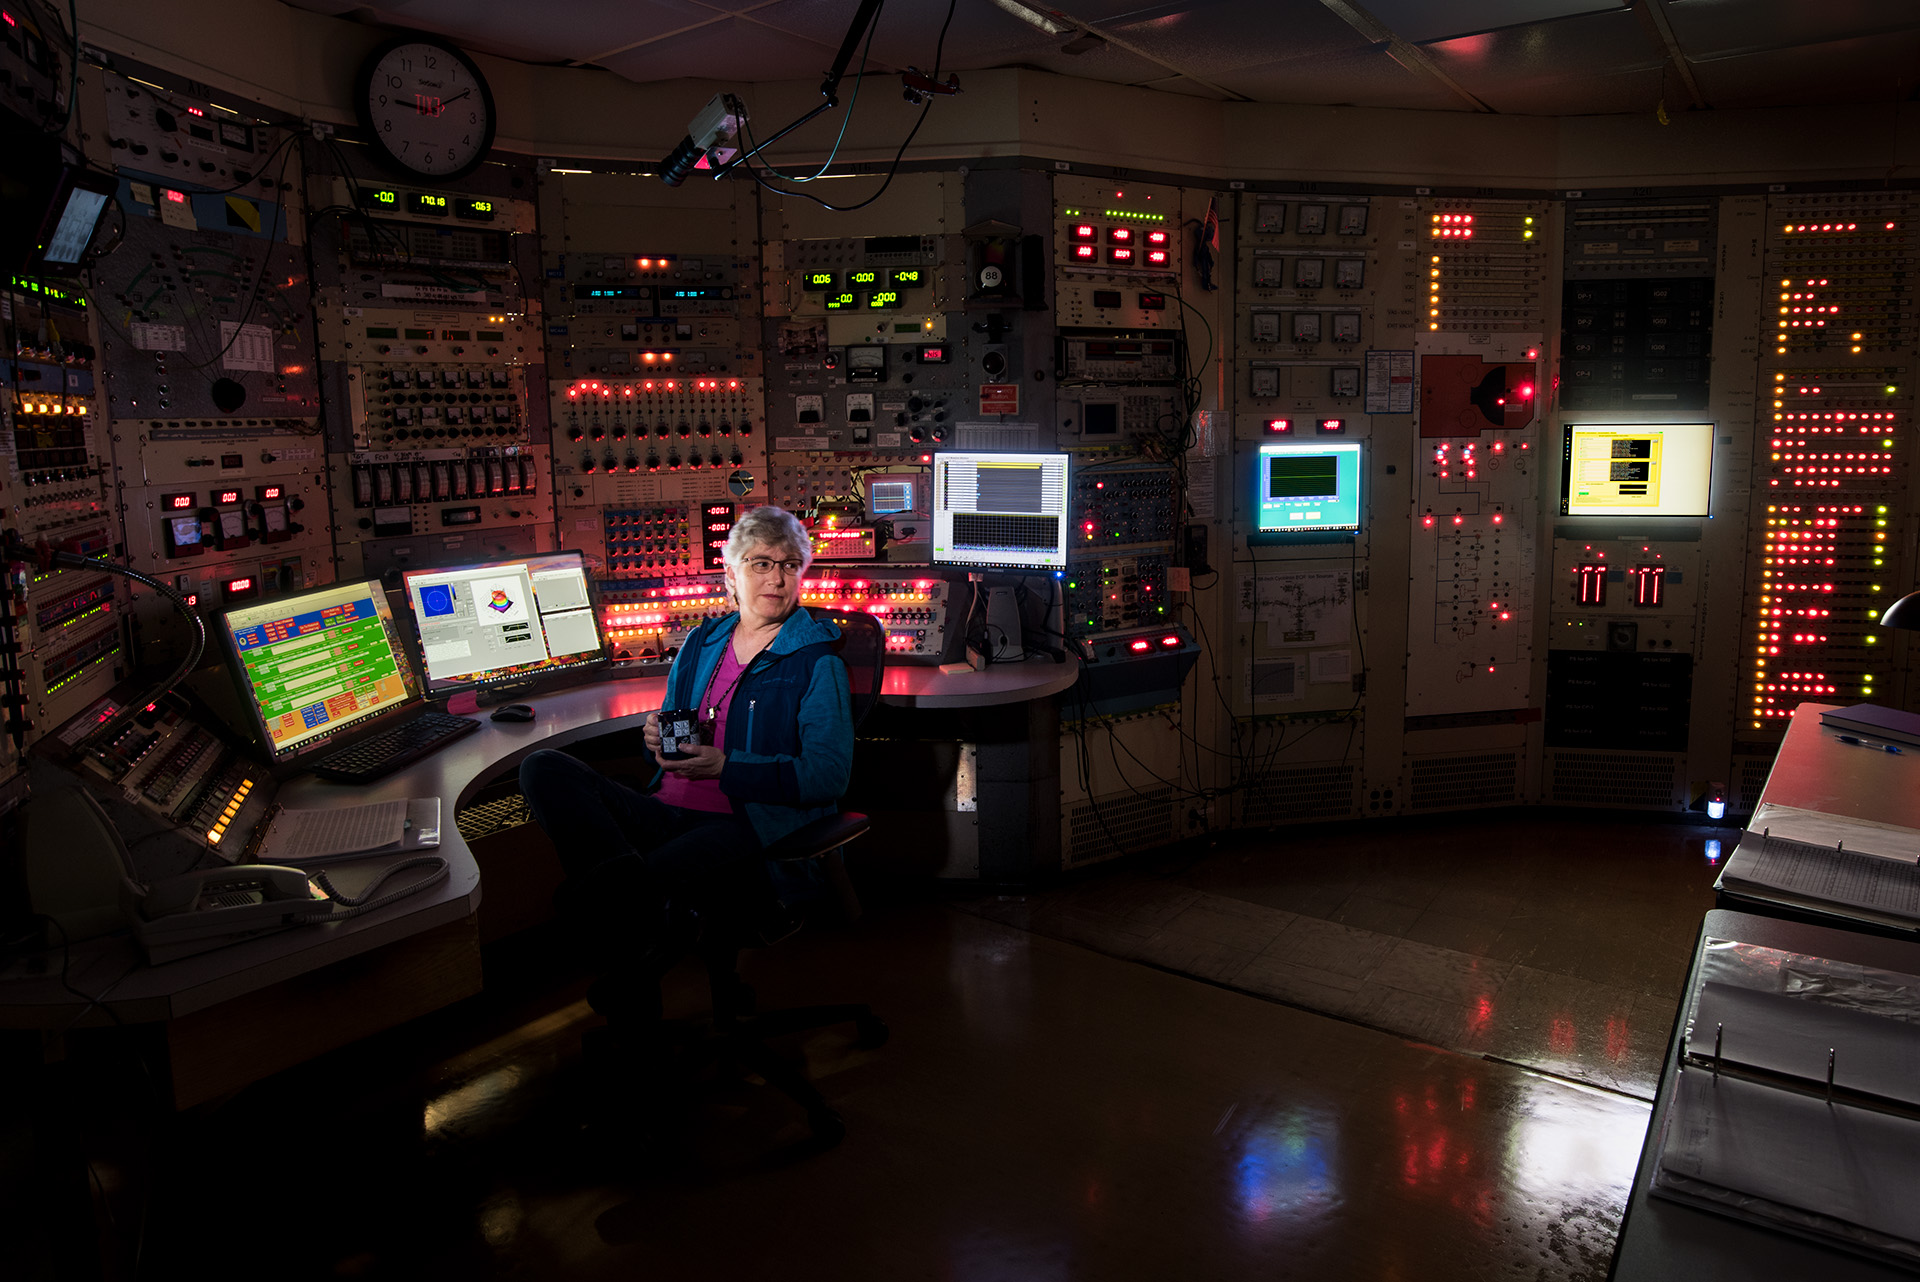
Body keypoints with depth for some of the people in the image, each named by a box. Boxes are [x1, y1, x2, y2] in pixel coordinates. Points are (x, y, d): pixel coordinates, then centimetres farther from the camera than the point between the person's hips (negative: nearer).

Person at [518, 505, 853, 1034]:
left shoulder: (816, 662, 2)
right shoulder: (701, 643, 19)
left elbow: (829, 775, -8)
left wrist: (725, 767, -16)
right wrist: (658, 738, 1)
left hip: (749, 832, -7)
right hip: (666, 814, 7)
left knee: (596, 896, -32)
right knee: (544, 768, -18)